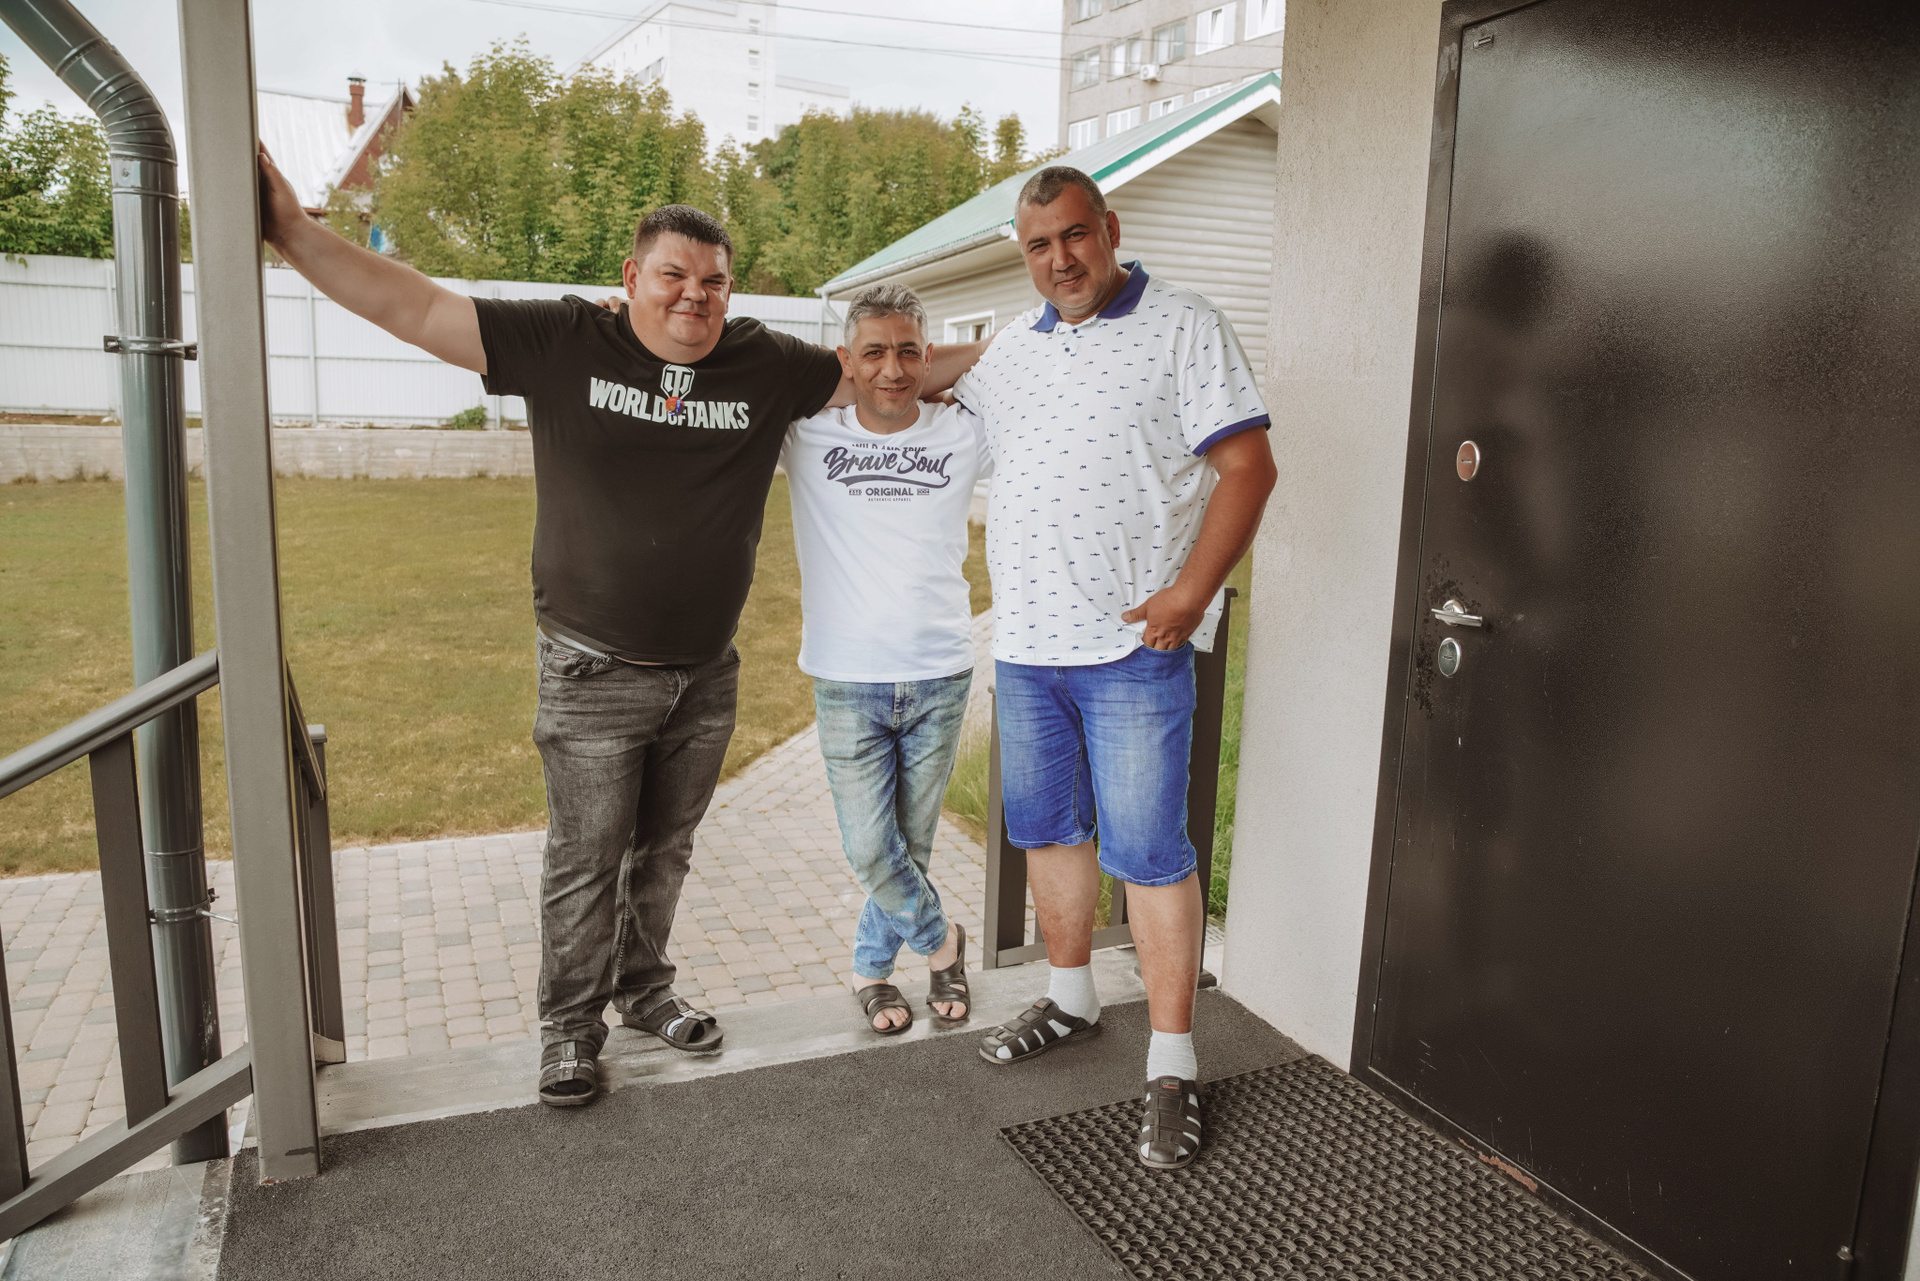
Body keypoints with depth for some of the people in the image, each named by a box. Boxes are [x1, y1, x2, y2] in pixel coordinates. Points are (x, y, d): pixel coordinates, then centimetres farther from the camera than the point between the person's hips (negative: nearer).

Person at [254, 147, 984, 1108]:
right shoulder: (564, 344, -7)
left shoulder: (767, 367, 0)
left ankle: (644, 989, 39)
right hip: (594, 673, -3)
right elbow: (412, 310, -8)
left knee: (664, 850, 19)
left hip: (706, 674, 3)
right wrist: (295, 233, -15)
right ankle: (570, 1027, 25)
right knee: (586, 859, 7)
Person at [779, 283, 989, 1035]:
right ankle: (940, 938, 28)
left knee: (913, 844, 12)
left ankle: (872, 968, 36)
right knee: (871, 851, -1)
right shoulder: (807, 435, -1)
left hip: (940, 678, 1)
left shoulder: (965, 436, 1)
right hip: (847, 681, -1)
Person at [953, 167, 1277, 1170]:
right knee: (1047, 828, 16)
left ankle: (1172, 1064, 8)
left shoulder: (1184, 327, -3)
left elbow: (1247, 465, -10)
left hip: (1132, 647, -6)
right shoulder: (1011, 347, 15)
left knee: (1146, 850, -4)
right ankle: (1070, 998, 36)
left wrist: (1191, 590, -18)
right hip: (1024, 644, 6)